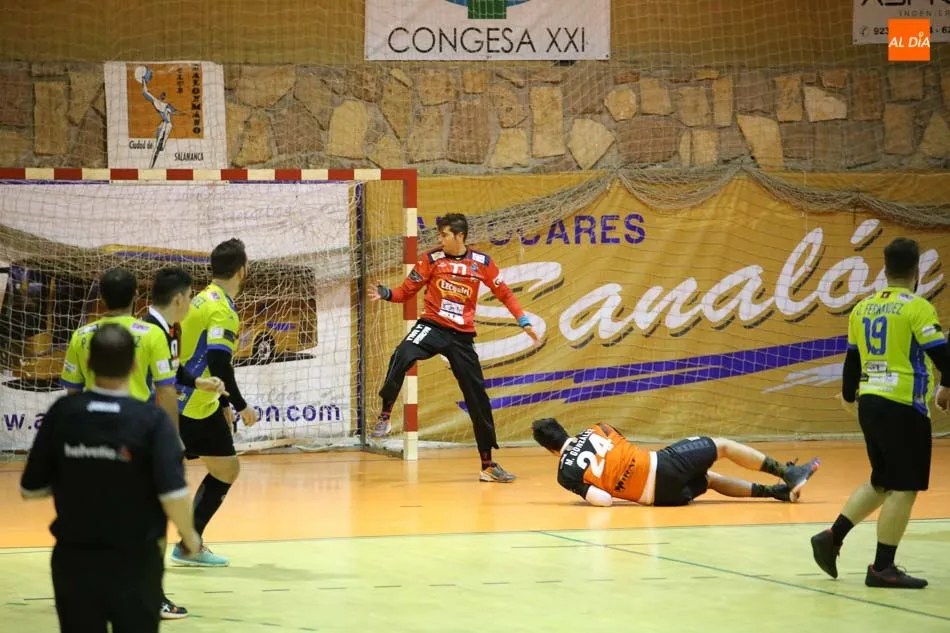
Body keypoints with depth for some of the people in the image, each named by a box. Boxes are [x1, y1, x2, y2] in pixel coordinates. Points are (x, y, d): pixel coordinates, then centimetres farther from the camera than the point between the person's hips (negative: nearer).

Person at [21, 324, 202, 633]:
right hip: (135, 561, -2)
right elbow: (173, 495, -20)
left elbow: (31, 489, -1)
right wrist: (189, 536, -1)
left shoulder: (61, 413, -7)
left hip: (74, 559, 2)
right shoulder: (152, 419, -14)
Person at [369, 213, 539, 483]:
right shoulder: (432, 259, -1)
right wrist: (385, 294, -15)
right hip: (432, 326, -1)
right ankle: (385, 415, -20)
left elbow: (504, 293, 11)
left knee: (478, 397, 4)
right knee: (402, 357, -34)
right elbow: (407, 291, 3)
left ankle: (488, 465, 15)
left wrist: (523, 321, 5)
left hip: (462, 336, 2)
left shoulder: (481, 263, 1)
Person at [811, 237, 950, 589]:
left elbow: (852, 357, 20)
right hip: (904, 406, -8)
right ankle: (882, 567, -2)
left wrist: (849, 393, 37)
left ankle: (832, 537, 12)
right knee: (903, 488, -2)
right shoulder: (917, 308, -11)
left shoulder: (863, 308, 10)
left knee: (881, 482, 20)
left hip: (870, 403, 8)